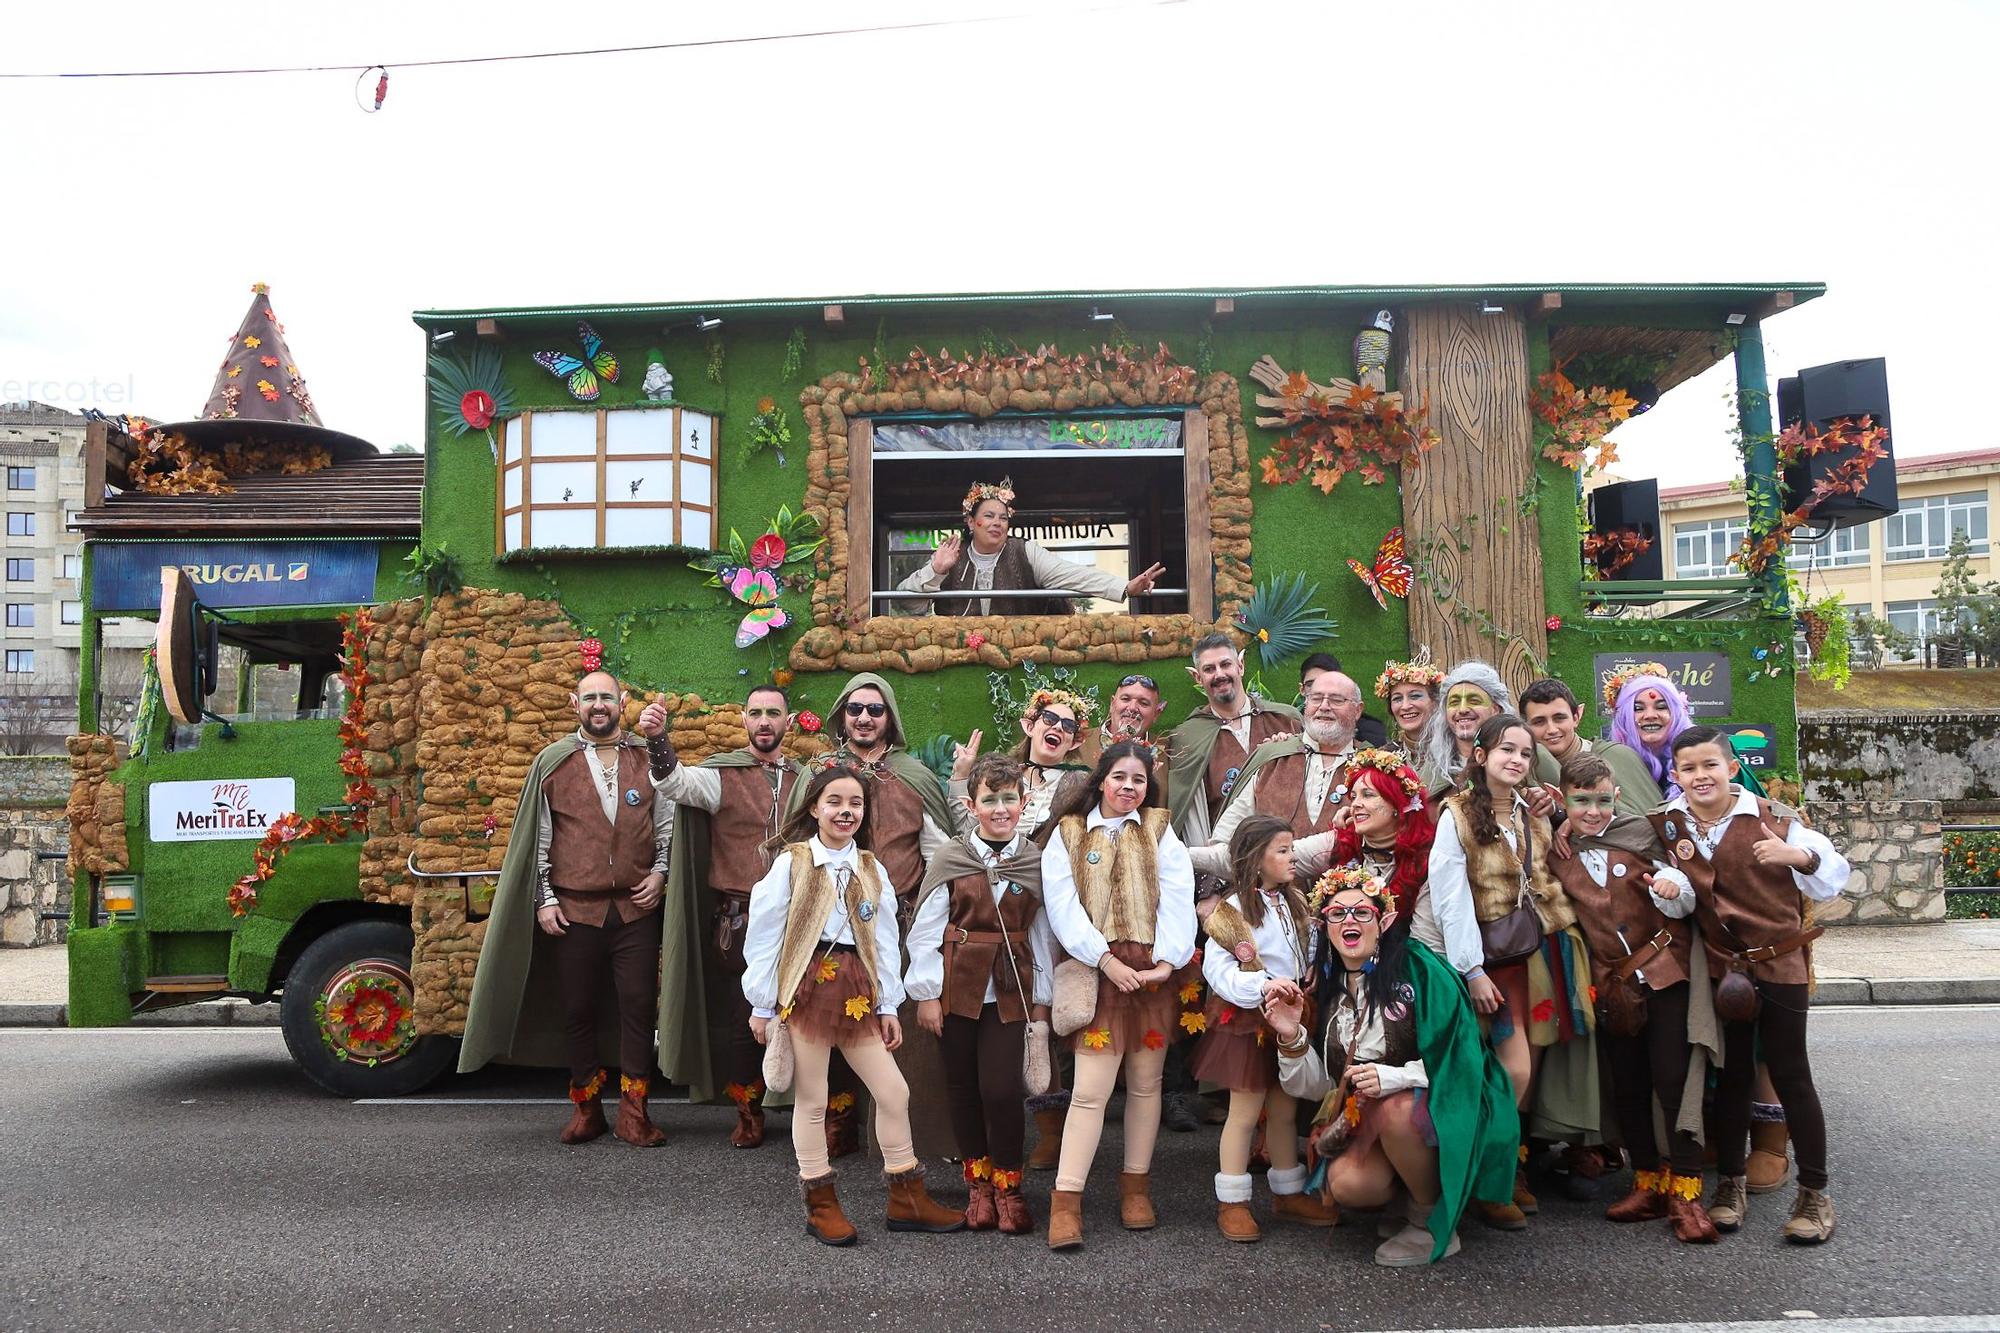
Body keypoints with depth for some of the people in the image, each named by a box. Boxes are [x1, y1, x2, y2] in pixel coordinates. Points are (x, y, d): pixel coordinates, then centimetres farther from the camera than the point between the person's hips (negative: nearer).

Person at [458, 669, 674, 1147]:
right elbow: (536, 837, 4)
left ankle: (634, 1112, 9)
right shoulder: (553, 761, 4)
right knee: (577, 1009, 6)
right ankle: (586, 1107, 21)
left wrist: (659, 872, -2)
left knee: (638, 1005, 0)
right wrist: (544, 900, 0)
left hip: (636, 906, 0)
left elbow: (668, 824, 12)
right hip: (573, 909, 0)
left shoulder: (648, 758, 6)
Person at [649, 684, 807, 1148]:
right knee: (736, 1021, 4)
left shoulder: (804, 779, 9)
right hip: (736, 920, -2)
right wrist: (657, 739, -40)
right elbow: (675, 783, -22)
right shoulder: (722, 774, -2)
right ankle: (749, 1113, 22)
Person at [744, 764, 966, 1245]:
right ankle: (820, 1204, 19)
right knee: (811, 1098, 4)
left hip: (857, 991, 5)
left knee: (893, 1091, 5)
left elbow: (884, 940, 11)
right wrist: (762, 1005, -4)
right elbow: (763, 936, -4)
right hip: (806, 986, -4)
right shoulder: (792, 863, -4)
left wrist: (888, 1005, 9)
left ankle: (907, 1197, 19)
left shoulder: (872, 870, 10)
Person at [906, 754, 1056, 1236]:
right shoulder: (950, 861, -1)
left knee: (1001, 1088, -9)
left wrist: (1041, 1002, 4)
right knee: (964, 1087, 8)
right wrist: (926, 993, -3)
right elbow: (924, 931, 0)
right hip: (957, 989, 1)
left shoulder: (1037, 864, 2)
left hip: (1010, 992, 0)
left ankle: (1007, 1186, 13)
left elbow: (1043, 937, 6)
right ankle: (978, 1185, 25)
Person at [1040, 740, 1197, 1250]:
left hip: (1153, 972, 2)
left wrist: (1167, 960, -13)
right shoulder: (1068, 834, 5)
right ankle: (1066, 1200, -3)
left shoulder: (1159, 833, 9)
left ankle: (1136, 1186, 24)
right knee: (1091, 1088, -8)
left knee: (1145, 1083, 10)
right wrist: (1106, 960, -13)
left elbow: (1177, 900, -1)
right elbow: (1063, 905, -4)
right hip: (1097, 970, -2)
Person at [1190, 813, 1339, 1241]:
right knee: (1245, 1111, 2)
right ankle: (1231, 1202, 13)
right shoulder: (1233, 910, -15)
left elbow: (1309, 948, 13)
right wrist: (1262, 984, -30)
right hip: (1248, 1021, -6)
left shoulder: (1293, 903, 7)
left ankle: (1288, 1194, 30)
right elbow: (1216, 967, -20)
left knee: (1286, 1109, 16)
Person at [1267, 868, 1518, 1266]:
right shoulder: (1327, 989, 5)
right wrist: (1292, 1038, -13)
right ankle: (1411, 1190, 9)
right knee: (1346, 1183, -25)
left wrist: (1394, 1077, -29)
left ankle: (1432, 1223, -9)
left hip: (1440, 1108, -4)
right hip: (1362, 1121, 4)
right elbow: (1318, 1087, 4)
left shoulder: (1418, 968, -11)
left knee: (1394, 1110, -35)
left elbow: (1460, 1055, -16)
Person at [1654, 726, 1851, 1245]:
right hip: (1721, 967, 3)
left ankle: (1814, 1192, 15)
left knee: (1789, 1074, 3)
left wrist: (1800, 856, -26)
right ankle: (1729, 1183, 23)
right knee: (1731, 1074, 11)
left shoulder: (1771, 818, -9)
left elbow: (1832, 881, -7)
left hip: (1780, 962, -3)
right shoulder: (1668, 826, 1)